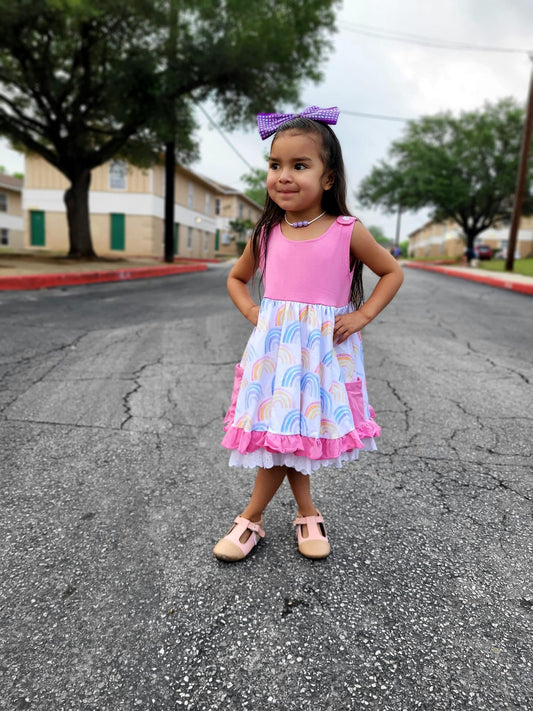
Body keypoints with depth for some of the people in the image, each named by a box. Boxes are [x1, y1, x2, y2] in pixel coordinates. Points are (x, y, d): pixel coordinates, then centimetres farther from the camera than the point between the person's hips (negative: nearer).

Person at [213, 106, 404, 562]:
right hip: (273, 347, 3)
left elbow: (392, 273, 6)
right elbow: (237, 278, 19)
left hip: (325, 350, -2)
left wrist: (362, 315, -6)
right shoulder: (266, 233, 3)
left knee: (283, 436, 5)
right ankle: (308, 514, 29)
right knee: (280, 434, 6)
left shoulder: (347, 232, -6)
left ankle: (252, 520, 27)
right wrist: (252, 312, 1)